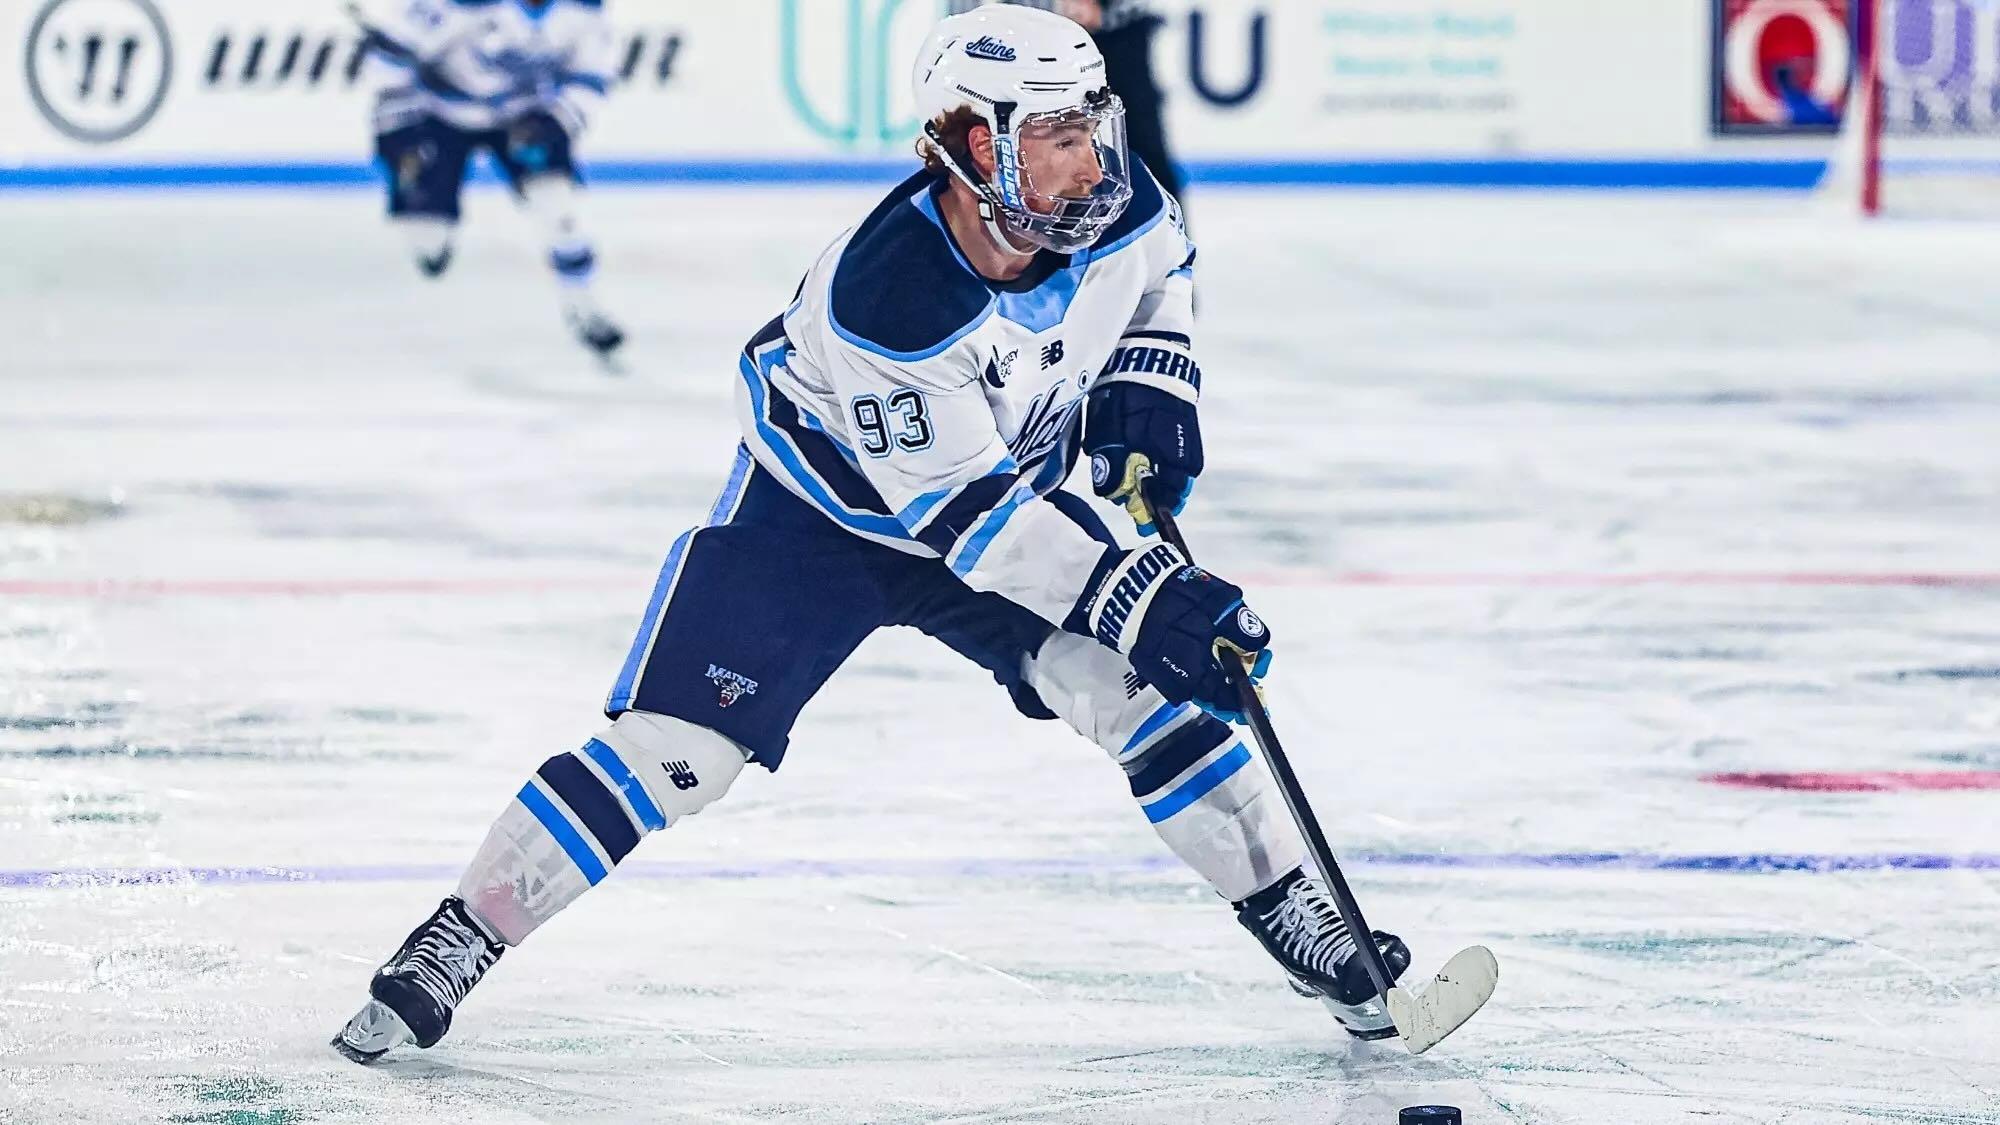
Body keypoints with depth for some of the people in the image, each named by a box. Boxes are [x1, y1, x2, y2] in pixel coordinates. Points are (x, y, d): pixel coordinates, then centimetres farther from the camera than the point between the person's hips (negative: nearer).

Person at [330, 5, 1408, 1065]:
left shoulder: (1119, 207, -21)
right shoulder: (882, 294, -39)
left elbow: (1159, 270, 8)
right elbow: (963, 509, -34)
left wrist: (1146, 384, -9)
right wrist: (1135, 600, -38)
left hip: (1014, 481, 5)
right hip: (822, 504, -5)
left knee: (1146, 690, -11)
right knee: (672, 750, -12)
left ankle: (1294, 916, 5)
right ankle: (453, 943, 0)